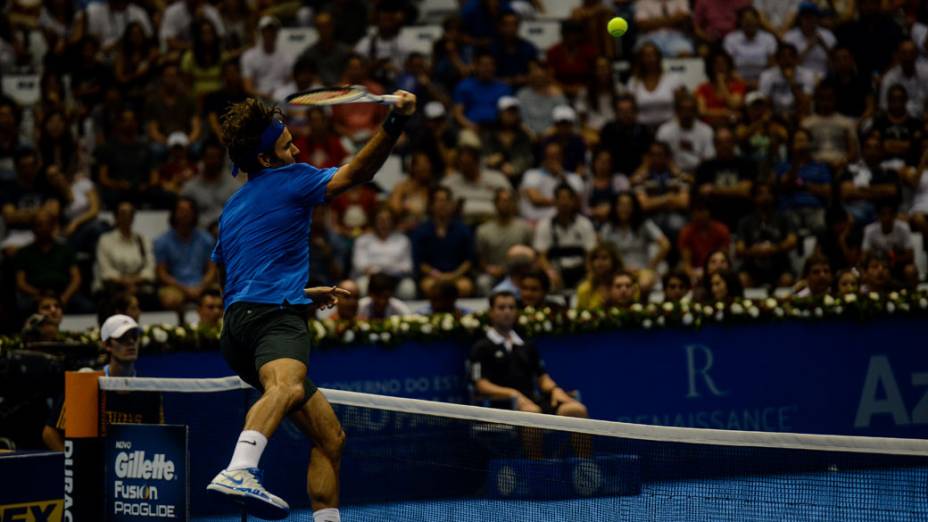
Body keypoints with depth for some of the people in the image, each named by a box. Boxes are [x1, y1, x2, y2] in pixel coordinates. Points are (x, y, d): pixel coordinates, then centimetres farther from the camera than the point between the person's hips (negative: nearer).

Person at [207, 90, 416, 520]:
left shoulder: (233, 208, 30)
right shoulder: (287, 179, 5)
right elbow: (357, 173, -7)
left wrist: (303, 294, 46)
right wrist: (396, 122, -16)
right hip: (273, 316, -10)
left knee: (329, 435, 14)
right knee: (286, 386, -41)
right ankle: (240, 472, -68)